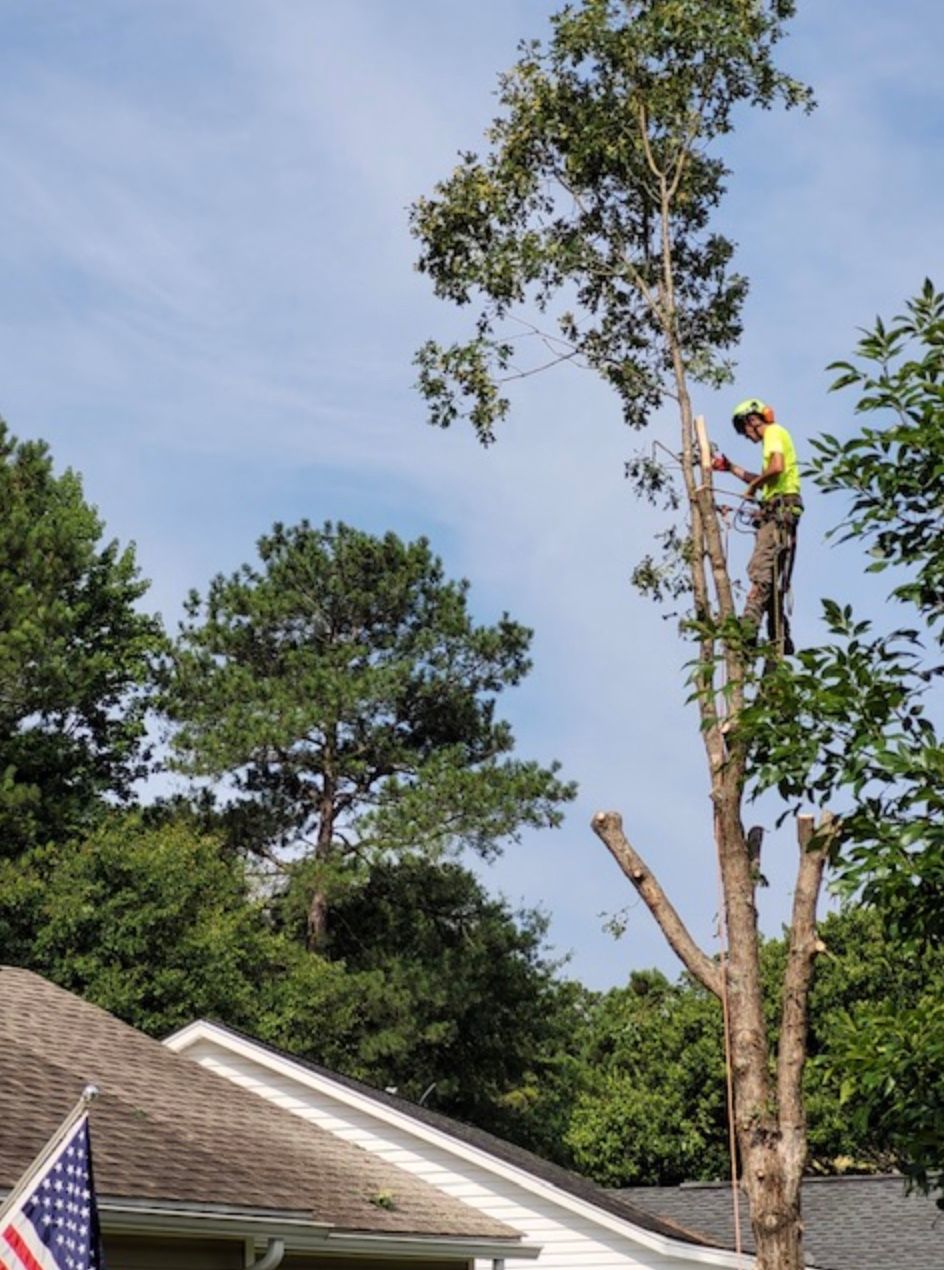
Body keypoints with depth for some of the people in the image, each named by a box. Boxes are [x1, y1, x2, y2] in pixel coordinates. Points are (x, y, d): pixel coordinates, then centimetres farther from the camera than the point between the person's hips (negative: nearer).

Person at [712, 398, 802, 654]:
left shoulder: (774, 432, 0)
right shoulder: (775, 436, 29)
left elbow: (777, 467, -19)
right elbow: (765, 482, 33)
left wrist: (753, 485, -7)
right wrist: (732, 468, 31)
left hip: (779, 508, -10)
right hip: (781, 511, 10)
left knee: (760, 570, -21)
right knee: (773, 577, 9)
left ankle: (749, 628, -32)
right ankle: (780, 639, 7)